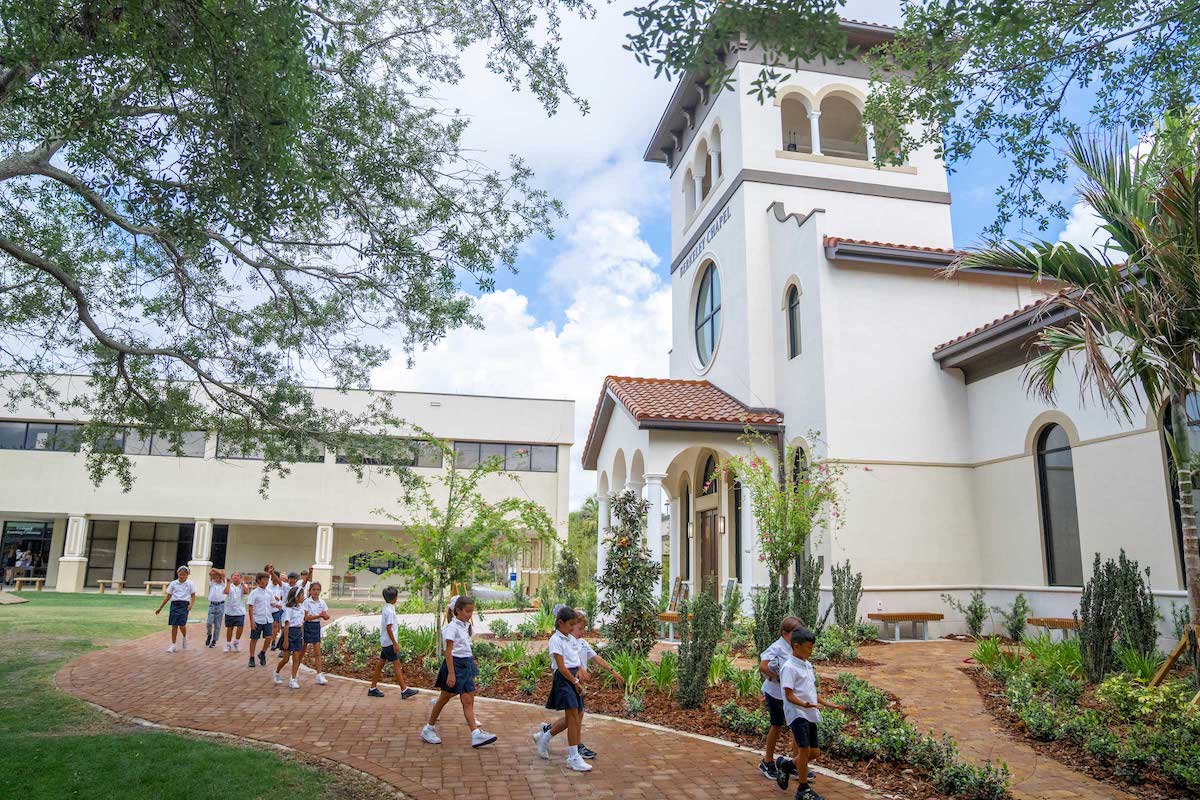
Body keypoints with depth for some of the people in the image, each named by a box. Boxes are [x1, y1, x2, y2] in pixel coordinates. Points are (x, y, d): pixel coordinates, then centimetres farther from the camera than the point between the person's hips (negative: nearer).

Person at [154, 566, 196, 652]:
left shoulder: (190, 584, 4)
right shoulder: (173, 583, 9)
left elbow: (193, 596, 4)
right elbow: (168, 596, 13)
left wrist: (191, 604, -15)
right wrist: (160, 608, 12)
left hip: (184, 605, -2)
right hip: (174, 604, 2)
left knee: (182, 625, -13)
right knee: (174, 626, 2)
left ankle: (185, 637, 19)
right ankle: (173, 645, 11)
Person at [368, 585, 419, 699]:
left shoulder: (386, 608, 9)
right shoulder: (390, 610, -20)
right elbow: (389, 628, -22)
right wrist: (395, 643, -20)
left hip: (384, 642, 9)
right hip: (389, 642, -9)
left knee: (380, 663, 13)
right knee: (396, 664, -5)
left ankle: (373, 688, 20)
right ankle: (404, 690, -2)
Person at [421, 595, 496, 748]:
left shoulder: (466, 626, 10)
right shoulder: (452, 627, -14)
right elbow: (448, 652, -18)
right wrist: (451, 673, -22)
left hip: (466, 665, 7)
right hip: (455, 664, -7)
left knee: (468, 701, 2)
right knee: (444, 698, 7)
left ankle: (476, 734, -3)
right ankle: (429, 729, 24)